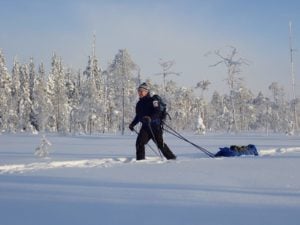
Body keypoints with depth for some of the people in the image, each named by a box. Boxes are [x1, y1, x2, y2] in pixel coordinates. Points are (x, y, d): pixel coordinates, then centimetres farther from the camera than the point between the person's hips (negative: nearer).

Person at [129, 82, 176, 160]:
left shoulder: (152, 100, -6)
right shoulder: (139, 104, 15)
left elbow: (157, 112, -18)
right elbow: (138, 116, 26)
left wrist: (150, 118, -34)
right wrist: (132, 124, 13)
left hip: (155, 126, -6)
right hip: (145, 127, 6)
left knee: (160, 143, 0)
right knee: (139, 143, -12)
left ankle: (171, 157, 18)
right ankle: (140, 160, -4)